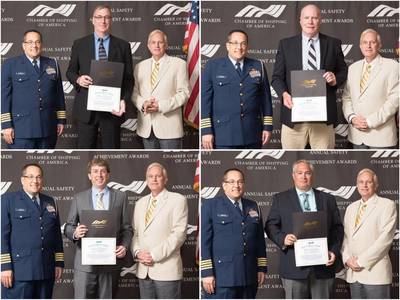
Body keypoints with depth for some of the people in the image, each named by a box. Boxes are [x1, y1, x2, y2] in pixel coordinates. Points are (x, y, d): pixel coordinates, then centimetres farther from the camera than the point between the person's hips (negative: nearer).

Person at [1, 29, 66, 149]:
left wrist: (61, 120, 9)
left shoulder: (53, 64, 14)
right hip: (21, 130, -3)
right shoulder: (10, 64, 4)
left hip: (48, 128, 3)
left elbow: (59, 94, 14)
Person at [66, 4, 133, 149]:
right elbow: (70, 72, 13)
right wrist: (78, 79, -10)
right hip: (86, 108, 0)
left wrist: (124, 100, -11)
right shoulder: (79, 44, 8)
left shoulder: (123, 46, 7)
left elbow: (128, 77, 5)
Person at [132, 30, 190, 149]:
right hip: (146, 128, 4)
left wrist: (161, 106, -14)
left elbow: (183, 93, -3)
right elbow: (134, 92, 13)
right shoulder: (140, 66, 15)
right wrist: (142, 104, -9)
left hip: (169, 127, -4)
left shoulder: (179, 64, 3)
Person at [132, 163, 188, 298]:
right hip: (143, 270, 5)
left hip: (166, 269, -5)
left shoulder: (177, 200, -2)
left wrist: (155, 255, -14)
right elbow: (135, 233, 16)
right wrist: (138, 252, -4)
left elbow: (179, 234, -10)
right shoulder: (140, 203, 17)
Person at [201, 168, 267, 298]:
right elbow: (204, 240, -5)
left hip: (248, 278, 5)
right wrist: (206, 272, -12)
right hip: (221, 278, -4)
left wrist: (262, 268, 10)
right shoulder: (210, 205, 1)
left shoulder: (253, 207, 15)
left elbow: (260, 239, 16)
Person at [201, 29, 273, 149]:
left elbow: (266, 98, 12)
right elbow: (205, 100, -1)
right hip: (223, 136, -3)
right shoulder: (212, 66, 4)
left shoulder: (258, 67, 11)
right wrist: (206, 130, -7)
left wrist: (267, 126, 7)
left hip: (252, 135, 3)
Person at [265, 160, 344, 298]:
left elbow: (337, 228, 10)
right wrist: (282, 238, -15)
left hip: (323, 264, 2)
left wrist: (334, 251, -4)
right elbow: (271, 225, 5)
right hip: (294, 266, -1)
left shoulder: (328, 199, 13)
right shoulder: (280, 199, 9)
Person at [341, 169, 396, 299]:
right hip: (353, 272, 6)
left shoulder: (387, 205, -2)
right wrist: (347, 259, -3)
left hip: (375, 272, -5)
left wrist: (362, 261, -13)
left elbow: (385, 237, -11)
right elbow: (345, 237, 16)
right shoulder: (351, 208, 18)